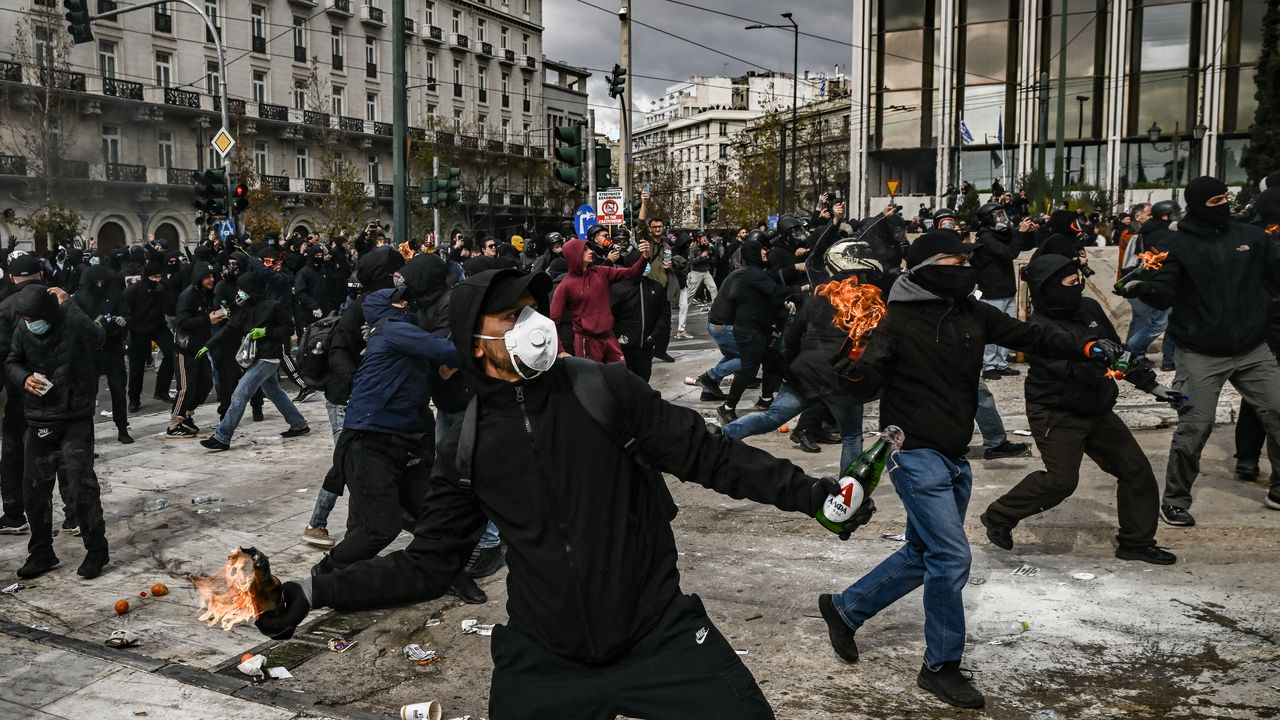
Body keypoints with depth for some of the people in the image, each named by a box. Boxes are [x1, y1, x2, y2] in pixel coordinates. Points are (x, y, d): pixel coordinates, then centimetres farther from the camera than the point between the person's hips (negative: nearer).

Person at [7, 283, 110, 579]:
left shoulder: (71, 324, -13)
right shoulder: (23, 331, 1)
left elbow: (97, 336, -30)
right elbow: (11, 363, 12)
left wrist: (67, 305, -25)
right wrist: (24, 377, -9)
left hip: (75, 421, -6)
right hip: (38, 422, 6)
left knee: (81, 486, -6)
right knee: (34, 489, 11)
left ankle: (96, 550, 9)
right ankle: (41, 553, 26)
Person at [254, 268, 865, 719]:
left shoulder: (604, 390, -8)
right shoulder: (466, 449, -1)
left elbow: (708, 455, -4)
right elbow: (429, 562, 5)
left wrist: (811, 493, -7)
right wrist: (320, 591, -3)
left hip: (656, 632, -1)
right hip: (543, 656, 2)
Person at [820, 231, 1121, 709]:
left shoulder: (973, 314, 5)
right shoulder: (900, 321, -12)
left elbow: (1029, 336, 13)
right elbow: (870, 381, -18)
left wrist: (1086, 348, 3)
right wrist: (856, 371, -41)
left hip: (955, 458, 8)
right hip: (916, 454, -8)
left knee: (922, 554, 16)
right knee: (952, 556, -10)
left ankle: (844, 608, 32)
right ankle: (941, 667, 7)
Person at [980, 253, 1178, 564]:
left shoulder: (1089, 308, 2)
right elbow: (1071, 369, -33)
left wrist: (1149, 384, 14)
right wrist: (1098, 360, -52)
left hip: (1097, 411, 8)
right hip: (1057, 416, -8)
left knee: (1136, 470, 4)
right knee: (1061, 479, -16)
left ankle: (1136, 542, 20)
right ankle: (999, 517, 5)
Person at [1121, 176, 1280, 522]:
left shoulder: (1252, 236, 4)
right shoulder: (1181, 244, -6)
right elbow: (1166, 293, -11)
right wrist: (1147, 289, -31)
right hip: (1200, 355, -4)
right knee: (1194, 428, -5)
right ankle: (1175, 500, 10)